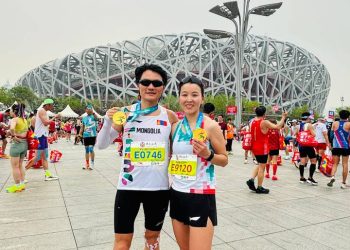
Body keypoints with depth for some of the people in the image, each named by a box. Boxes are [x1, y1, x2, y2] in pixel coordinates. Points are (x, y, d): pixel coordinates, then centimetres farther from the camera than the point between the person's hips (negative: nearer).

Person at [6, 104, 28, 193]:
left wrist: (13, 136, -19)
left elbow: (12, 128, -33)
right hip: (24, 143, 8)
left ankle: (17, 186, 11)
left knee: (15, 167, 4)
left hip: (16, 143, -8)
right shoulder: (24, 120, 10)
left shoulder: (14, 119, -14)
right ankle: (22, 184, 24)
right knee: (20, 165, 18)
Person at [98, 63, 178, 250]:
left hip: (159, 187, 1)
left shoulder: (170, 117, -1)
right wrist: (108, 122, -18)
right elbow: (101, 145, -2)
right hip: (128, 186, -1)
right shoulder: (126, 113, -3)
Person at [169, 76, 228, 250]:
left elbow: (224, 160, -5)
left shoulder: (211, 126, -10)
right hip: (177, 194, 6)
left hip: (201, 195, -6)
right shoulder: (176, 127, 5)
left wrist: (207, 154, -22)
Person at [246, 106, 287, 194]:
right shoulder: (264, 122, -15)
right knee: (262, 167, 2)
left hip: (254, 147, 7)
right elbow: (277, 127, -17)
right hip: (262, 148, -7)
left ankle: (251, 179, 8)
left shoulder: (252, 122, 5)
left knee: (259, 165, 23)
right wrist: (283, 117, -6)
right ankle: (259, 188, 9)